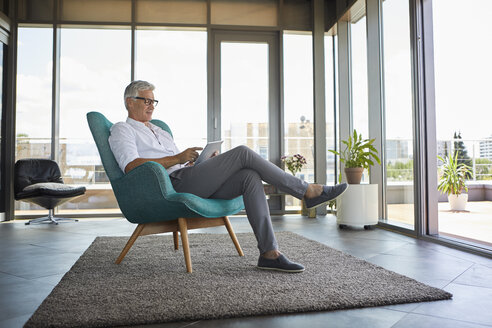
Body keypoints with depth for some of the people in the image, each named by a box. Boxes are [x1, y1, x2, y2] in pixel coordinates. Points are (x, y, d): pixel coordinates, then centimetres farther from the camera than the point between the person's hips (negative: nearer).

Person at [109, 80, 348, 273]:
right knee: (242, 153, -18)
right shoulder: (122, 130, 9)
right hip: (172, 185, -8)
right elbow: (131, 166, -11)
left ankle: (269, 253, -20)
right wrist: (177, 158, -13)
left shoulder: (159, 131, 34)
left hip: (192, 183, 8)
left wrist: (205, 163, 8)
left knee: (250, 177, -17)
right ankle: (307, 191, -11)